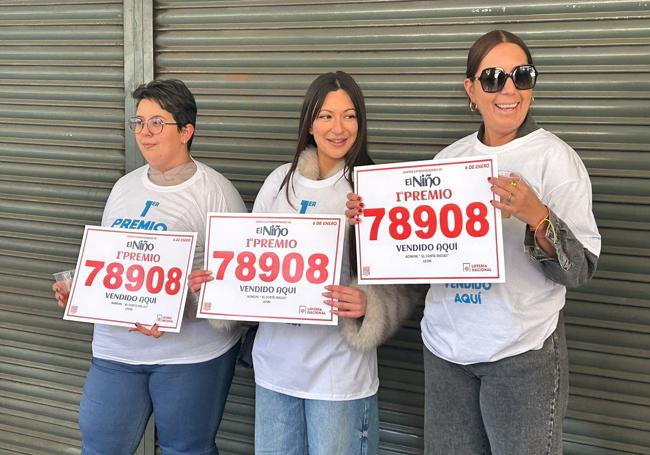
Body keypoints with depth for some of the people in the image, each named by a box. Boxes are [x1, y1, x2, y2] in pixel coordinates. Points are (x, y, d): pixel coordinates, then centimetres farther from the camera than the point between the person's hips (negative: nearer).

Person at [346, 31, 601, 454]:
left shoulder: (555, 157, -8)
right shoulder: (450, 157, 6)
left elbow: (581, 268, -12)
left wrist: (536, 217, -28)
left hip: (522, 352, -4)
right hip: (445, 343, 5)